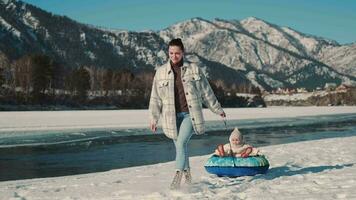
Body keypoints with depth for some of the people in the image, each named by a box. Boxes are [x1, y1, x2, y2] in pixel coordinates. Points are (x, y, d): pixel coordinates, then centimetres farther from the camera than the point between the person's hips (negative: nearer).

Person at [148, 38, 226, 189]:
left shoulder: (193, 69, 1)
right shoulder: (161, 72, 3)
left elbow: (206, 92, 9)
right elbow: (156, 97, 7)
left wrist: (217, 109, 14)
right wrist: (153, 118, 6)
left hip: (190, 114, -2)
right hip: (173, 116, 2)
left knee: (181, 143, -19)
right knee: (180, 147, 11)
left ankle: (177, 176, -17)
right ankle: (187, 173, 30)